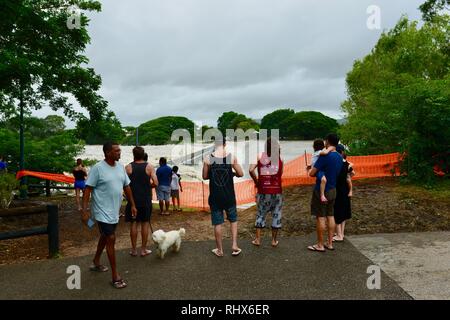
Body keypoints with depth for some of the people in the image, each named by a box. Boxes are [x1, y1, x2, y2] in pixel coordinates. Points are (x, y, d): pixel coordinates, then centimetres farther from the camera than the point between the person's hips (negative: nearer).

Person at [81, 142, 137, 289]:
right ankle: (115, 275, 4)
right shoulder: (97, 168, -15)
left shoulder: (120, 167, 4)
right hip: (103, 212, -7)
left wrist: (132, 205, 12)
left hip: (115, 211, 7)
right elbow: (88, 190, -15)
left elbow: (126, 186, 12)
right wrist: (84, 211, -19)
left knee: (105, 236, 22)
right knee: (111, 239, -6)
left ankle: (96, 262, 44)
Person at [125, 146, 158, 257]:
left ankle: (134, 250, 16)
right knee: (145, 223, 9)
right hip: (146, 200, 0)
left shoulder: (128, 167, -4)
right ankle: (143, 249, 15)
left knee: (133, 224, 9)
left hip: (133, 199, 0)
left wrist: (133, 184, 11)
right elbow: (155, 182, -11)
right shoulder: (149, 167, -5)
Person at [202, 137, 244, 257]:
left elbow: (204, 176, 1)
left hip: (215, 196, 0)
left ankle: (219, 250, 20)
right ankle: (234, 245, 15)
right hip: (229, 196, 0)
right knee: (233, 220, 20)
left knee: (217, 223, 10)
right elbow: (240, 174, -1)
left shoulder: (207, 159, -8)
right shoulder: (231, 157, -8)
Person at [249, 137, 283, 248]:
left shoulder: (260, 156, -3)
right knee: (276, 215, 12)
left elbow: (251, 170, -14)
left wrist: (256, 181, 1)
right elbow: (280, 174, 0)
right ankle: (274, 240, 19)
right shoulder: (280, 159, 0)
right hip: (277, 192, 0)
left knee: (261, 214, 14)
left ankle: (257, 239, 17)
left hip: (263, 192, 0)